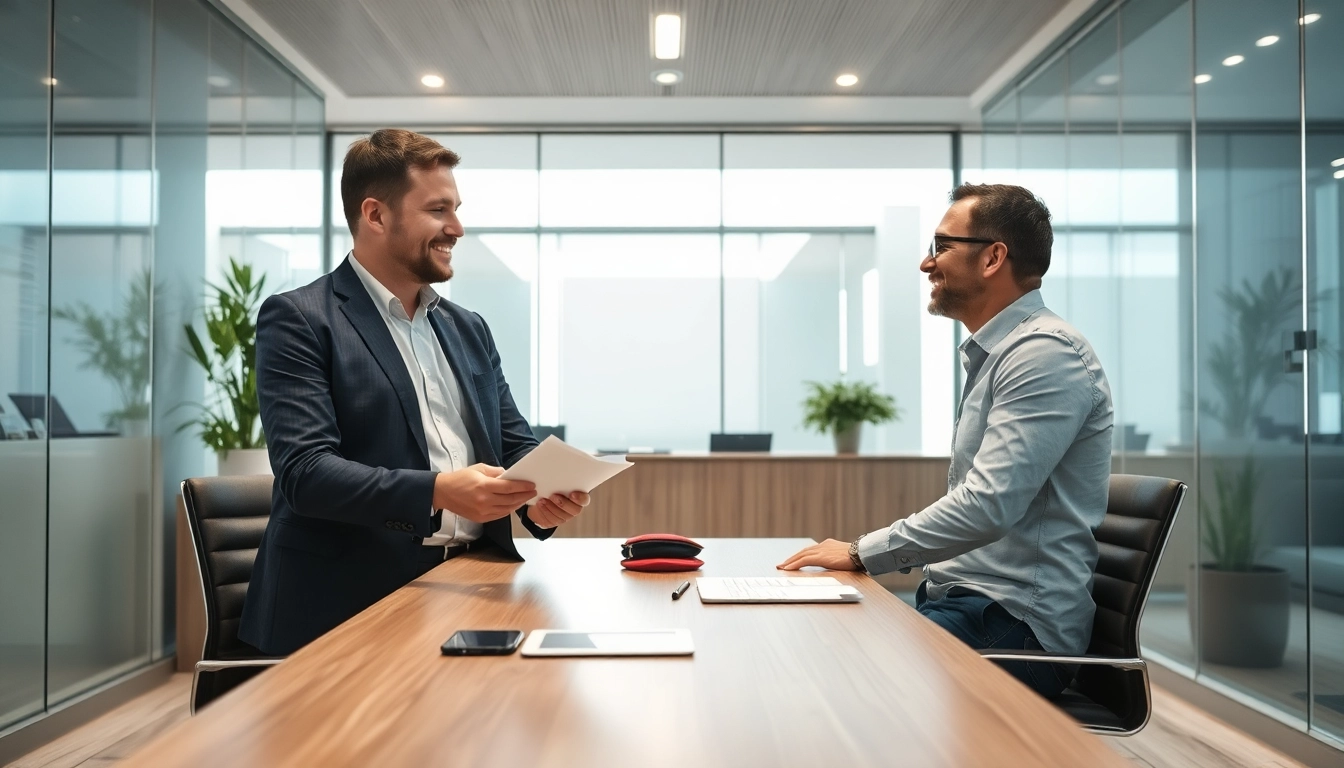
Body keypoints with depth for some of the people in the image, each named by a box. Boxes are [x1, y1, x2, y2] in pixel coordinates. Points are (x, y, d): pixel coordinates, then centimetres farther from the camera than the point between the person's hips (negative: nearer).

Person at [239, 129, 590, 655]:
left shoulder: (468, 329, 17)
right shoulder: (298, 320, -2)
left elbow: (516, 445, 16)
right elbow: (303, 470, -13)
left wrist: (543, 496, -7)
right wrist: (438, 492, -27)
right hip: (353, 606, -5)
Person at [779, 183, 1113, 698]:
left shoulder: (1045, 353, -15)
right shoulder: (990, 355, 18)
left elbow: (988, 506, -24)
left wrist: (864, 553, -14)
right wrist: (869, 553, 9)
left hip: (1016, 623, -9)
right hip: (960, 598, 9)